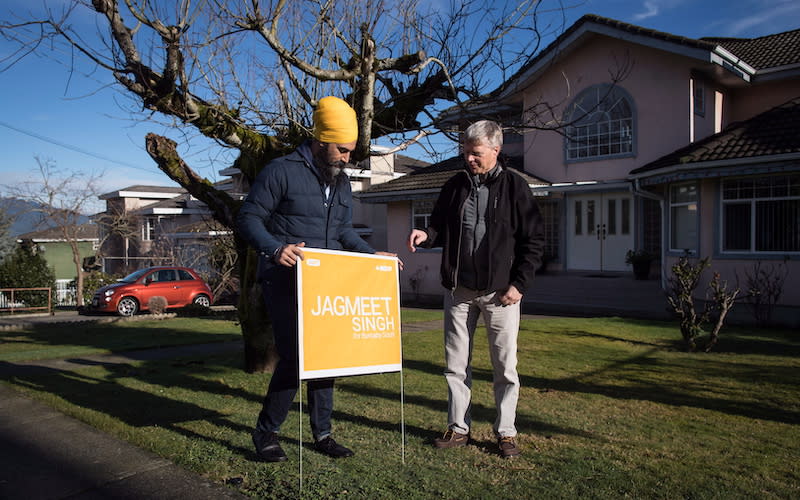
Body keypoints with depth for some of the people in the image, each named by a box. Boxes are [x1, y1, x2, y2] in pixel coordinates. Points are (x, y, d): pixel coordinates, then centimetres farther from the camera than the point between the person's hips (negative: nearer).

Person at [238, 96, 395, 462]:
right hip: (285, 282, -7)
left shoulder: (342, 182, 14)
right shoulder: (282, 172, -8)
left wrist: (372, 254, 6)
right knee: (294, 355, -9)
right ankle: (266, 432, 12)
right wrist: (275, 249, -27)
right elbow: (248, 218, -10)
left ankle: (322, 433, 21)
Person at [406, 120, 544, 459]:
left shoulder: (514, 187, -2)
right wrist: (426, 235, -7)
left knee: (505, 366, 4)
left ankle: (505, 433, 18)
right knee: (456, 364, 9)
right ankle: (458, 428, 23)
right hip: (459, 290, 4)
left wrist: (519, 284, -9)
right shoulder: (455, 186, 8)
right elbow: (440, 228, 16)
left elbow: (534, 240, -2)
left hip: (500, 291, -3)